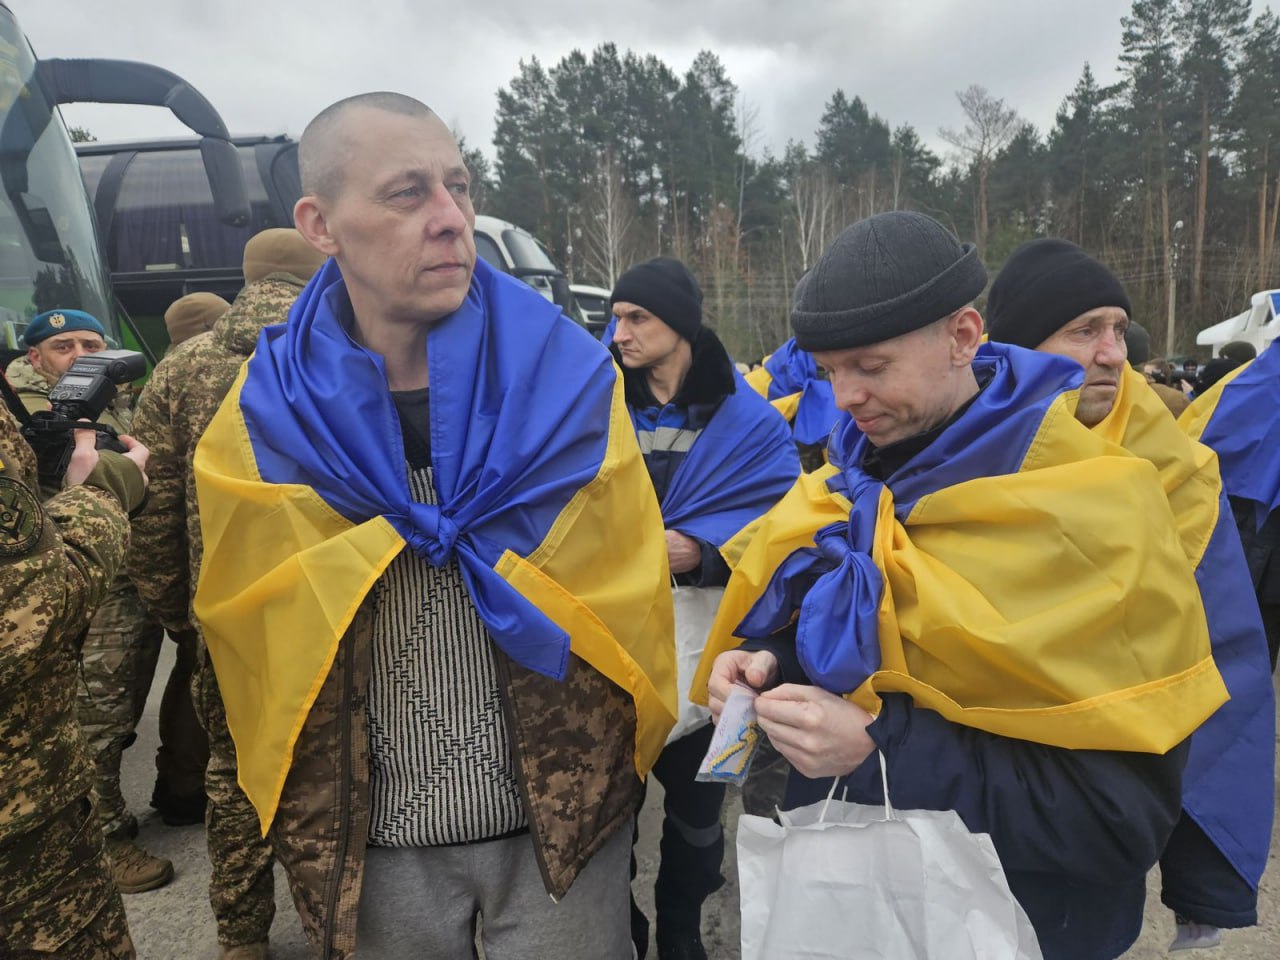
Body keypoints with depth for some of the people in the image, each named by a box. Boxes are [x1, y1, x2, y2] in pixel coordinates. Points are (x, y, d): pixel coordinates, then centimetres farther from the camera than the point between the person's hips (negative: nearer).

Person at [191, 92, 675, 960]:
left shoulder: (568, 378, -10)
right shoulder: (262, 424, -8)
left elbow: (627, 604, -2)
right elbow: (259, 643, 2)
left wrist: (611, 768, 1)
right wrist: (308, 816, -2)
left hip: (562, 812, -1)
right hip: (374, 836, 1)